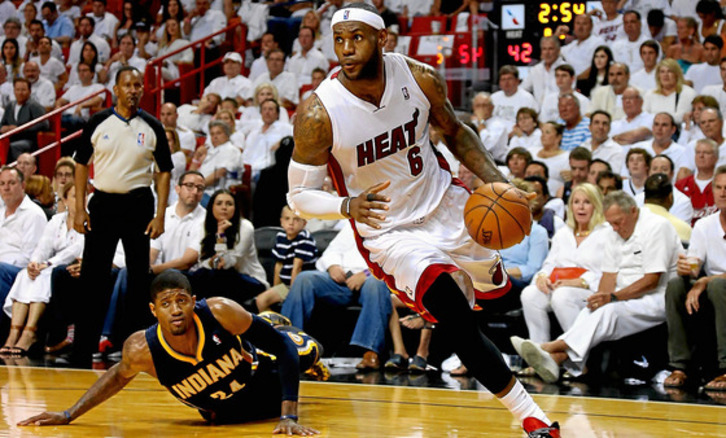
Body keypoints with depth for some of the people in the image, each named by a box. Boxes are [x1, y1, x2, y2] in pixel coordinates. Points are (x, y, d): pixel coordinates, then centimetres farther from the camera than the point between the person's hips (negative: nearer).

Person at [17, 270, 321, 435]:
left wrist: (289, 416, -39)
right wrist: (68, 415, -14)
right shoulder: (142, 350, -34)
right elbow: (119, 376, -10)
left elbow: (282, 348, -32)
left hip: (266, 383, -2)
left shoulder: (220, 312, -40)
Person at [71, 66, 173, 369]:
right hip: (103, 202, 0)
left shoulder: (152, 127, 3)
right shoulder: (98, 122, 2)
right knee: (93, 276, -1)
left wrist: (160, 215, -3)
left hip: (138, 204, 0)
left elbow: (164, 171, 5)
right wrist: (80, 209, 0)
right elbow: (81, 163, 7)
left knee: (140, 276, 3)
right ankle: (82, 351, 5)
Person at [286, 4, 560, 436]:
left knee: (493, 287, 24)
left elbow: (455, 132, 6)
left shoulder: (420, 79, -15)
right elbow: (300, 194, -14)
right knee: (460, 327, -18)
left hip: (443, 204, 4)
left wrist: (495, 179, -10)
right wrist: (347, 207, -35)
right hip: (389, 231, -4)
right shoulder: (319, 113, -24)